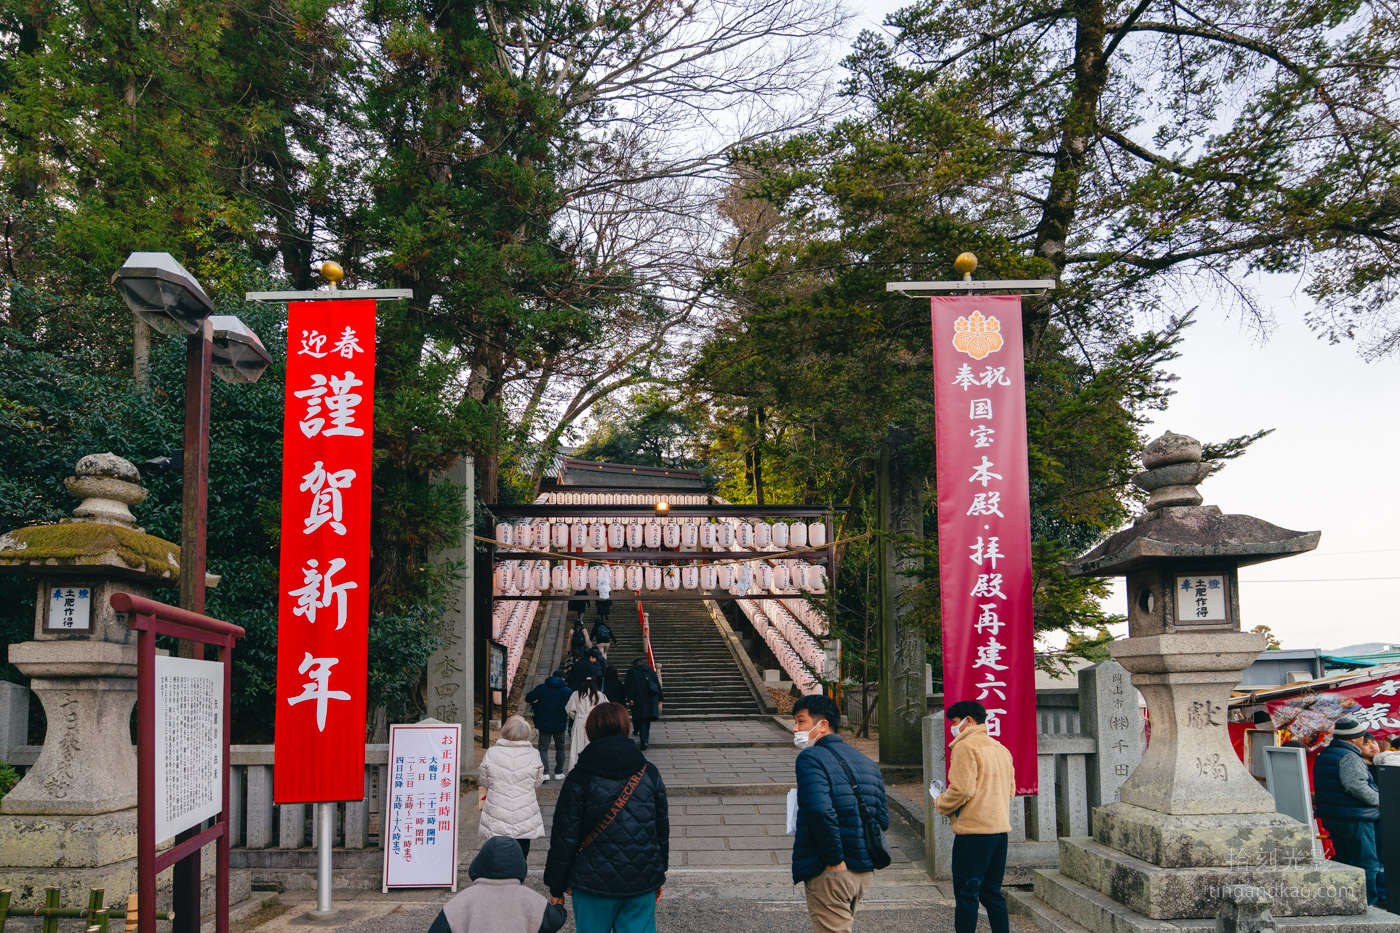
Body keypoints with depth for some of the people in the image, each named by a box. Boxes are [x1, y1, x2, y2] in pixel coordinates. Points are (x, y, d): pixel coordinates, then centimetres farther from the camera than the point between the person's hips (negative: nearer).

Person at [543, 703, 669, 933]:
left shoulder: (579, 778, -8)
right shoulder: (650, 774, 2)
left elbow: (565, 837, -7)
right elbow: (662, 829, 10)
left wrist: (556, 887, 3)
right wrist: (659, 875, 22)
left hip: (594, 883, -3)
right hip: (643, 883, 3)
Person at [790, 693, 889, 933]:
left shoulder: (811, 758, -11)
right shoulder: (867, 763, 14)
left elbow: (821, 811, -26)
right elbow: (882, 819, 13)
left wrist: (835, 860, -18)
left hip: (831, 872, -8)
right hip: (865, 871, 8)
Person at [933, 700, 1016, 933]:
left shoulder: (965, 747, -10)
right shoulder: (1001, 748, 16)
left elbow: (961, 790, -17)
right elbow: (1010, 790, 18)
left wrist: (940, 803, 0)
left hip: (973, 830, -8)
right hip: (1000, 829, 8)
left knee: (966, 893, -2)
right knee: (992, 892, 14)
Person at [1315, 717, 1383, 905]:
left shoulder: (1324, 756, 14)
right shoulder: (1349, 757, -16)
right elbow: (1356, 786, -27)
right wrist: (1378, 799, -13)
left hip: (1330, 817, 9)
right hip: (1354, 819, -9)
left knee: (1345, 862, 17)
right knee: (1368, 863, -2)